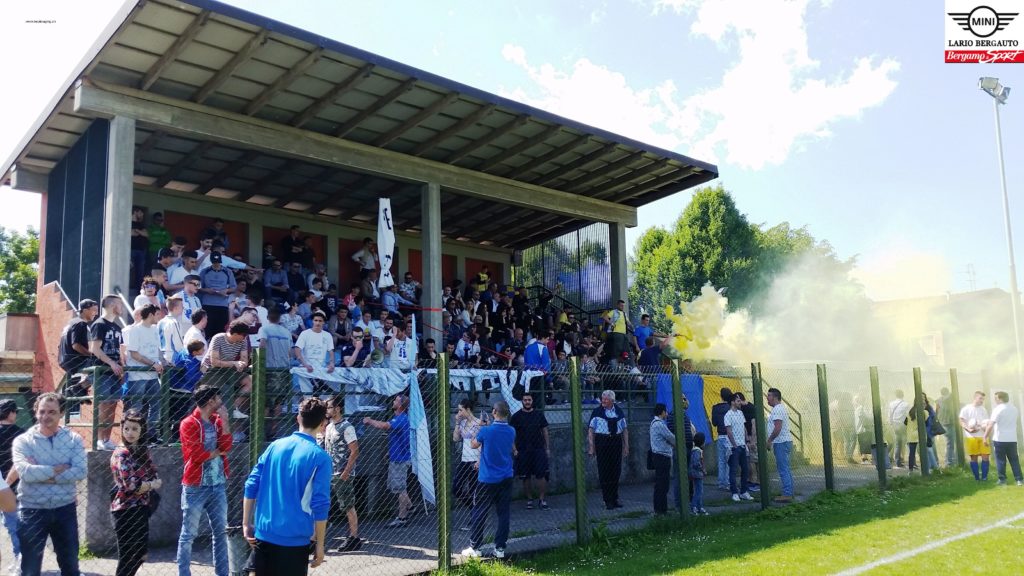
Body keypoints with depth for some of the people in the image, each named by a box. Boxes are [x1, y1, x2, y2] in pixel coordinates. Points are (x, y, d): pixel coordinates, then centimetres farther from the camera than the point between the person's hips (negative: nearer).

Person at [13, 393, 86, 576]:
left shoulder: (74, 439, -1)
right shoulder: (23, 441, -4)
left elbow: (80, 472, -15)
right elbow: (25, 472, -21)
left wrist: (42, 474, -17)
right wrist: (58, 469, -15)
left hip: (65, 509, 1)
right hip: (32, 510, -1)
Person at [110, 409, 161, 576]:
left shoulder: (142, 451, 9)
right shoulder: (121, 454, -12)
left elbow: (157, 479, 7)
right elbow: (131, 485, -21)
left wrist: (143, 486, -12)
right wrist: (151, 484, -6)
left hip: (141, 509, 7)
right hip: (126, 511, -7)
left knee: (140, 556, 14)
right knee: (127, 559, 1)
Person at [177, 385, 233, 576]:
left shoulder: (217, 421, 9)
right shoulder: (189, 424, -11)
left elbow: (226, 445, -3)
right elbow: (198, 455, -18)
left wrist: (224, 421, -9)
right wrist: (218, 452, -3)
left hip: (218, 485, 7)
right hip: (196, 487, -7)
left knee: (221, 532, 12)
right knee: (189, 534, 2)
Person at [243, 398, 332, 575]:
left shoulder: (275, 445, 3)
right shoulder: (320, 457, -10)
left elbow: (252, 485, 3)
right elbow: (320, 506, -12)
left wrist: (246, 523, 10)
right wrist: (319, 545, -4)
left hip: (263, 534, 4)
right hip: (294, 541, -4)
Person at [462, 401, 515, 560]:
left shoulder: (486, 430, -16)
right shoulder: (511, 431, -1)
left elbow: (474, 445, 3)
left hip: (487, 479, -4)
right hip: (506, 479, 4)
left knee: (479, 513, 7)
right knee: (504, 514, 8)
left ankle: (474, 548, 11)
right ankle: (500, 548, 11)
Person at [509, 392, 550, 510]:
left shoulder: (539, 414, 6)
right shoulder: (516, 416, 1)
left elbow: (545, 431, 9)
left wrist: (548, 448, 5)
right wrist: (514, 449, -6)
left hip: (539, 450, 1)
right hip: (523, 452, 0)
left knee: (541, 476, -5)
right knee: (525, 477, 4)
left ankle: (542, 499, 2)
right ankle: (529, 500, 15)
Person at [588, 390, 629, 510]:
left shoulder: (619, 412, 8)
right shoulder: (597, 412, -2)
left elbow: (625, 430, 12)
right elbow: (591, 430, -3)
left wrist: (626, 446, 7)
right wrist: (591, 446, -10)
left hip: (616, 443, 3)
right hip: (602, 443, -3)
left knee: (616, 471, 8)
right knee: (604, 473, 0)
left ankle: (615, 499, 23)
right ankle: (608, 501, 9)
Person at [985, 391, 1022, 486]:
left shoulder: (998, 409, -14)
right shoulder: (1014, 408, 8)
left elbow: (990, 425, -21)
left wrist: (986, 437, -15)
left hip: (999, 439, -5)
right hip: (1012, 439, 5)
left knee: (1000, 460, 4)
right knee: (1014, 460, 12)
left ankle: (1002, 480, 6)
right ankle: (1019, 480, 10)